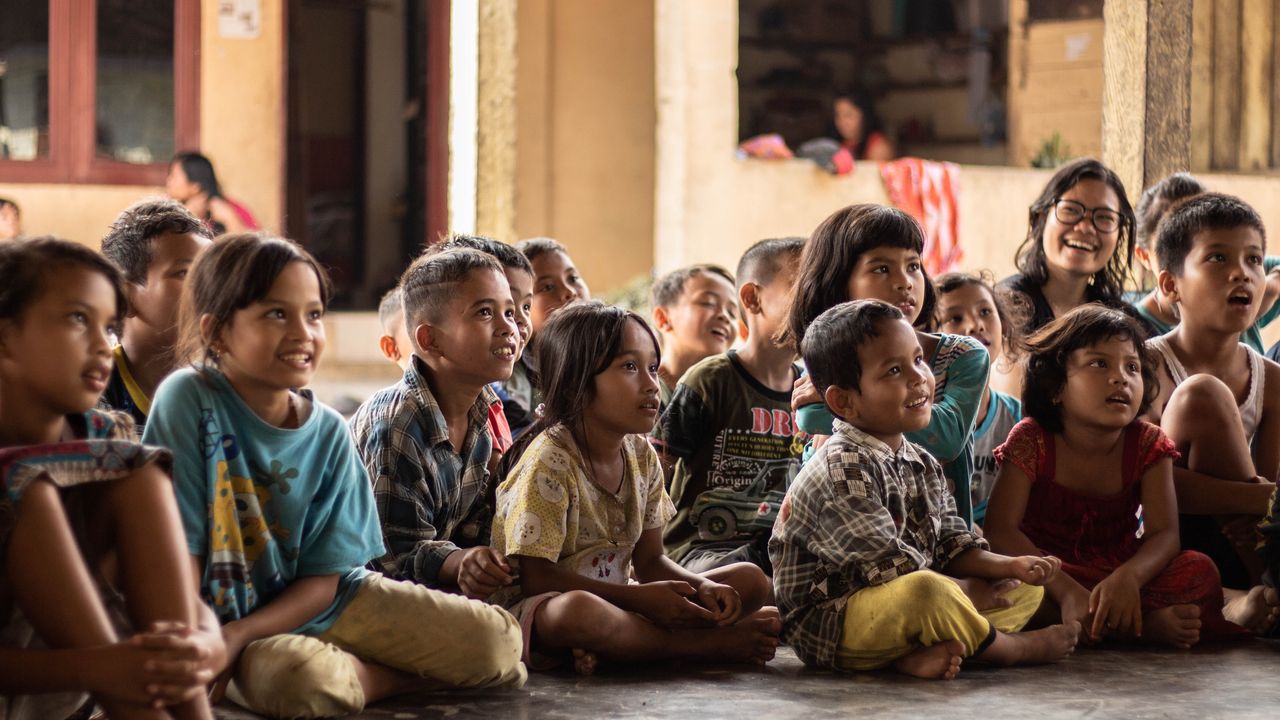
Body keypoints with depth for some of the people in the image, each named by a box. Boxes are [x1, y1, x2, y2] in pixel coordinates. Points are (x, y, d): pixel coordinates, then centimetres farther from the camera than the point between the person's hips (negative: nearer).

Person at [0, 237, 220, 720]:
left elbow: (187, 595, -6)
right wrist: (94, 667, -41)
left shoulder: (100, 439, -1)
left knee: (137, 467, -10)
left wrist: (208, 644, -31)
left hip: (55, 675, 5)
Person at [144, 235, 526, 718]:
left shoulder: (328, 432, -4)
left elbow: (323, 578, -4)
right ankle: (423, 676, -9)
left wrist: (238, 635, -18)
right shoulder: (189, 400, -15)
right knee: (306, 677, -38)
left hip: (319, 604, 4)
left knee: (498, 641, -9)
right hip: (220, 618, -4)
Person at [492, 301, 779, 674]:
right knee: (577, 609, -44)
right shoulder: (550, 461, -16)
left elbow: (649, 560, 10)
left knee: (751, 580, 0)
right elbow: (537, 576, -19)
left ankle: (607, 648, -20)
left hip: (613, 600, 8)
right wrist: (640, 598, -22)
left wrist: (703, 588, -11)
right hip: (536, 610, -8)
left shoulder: (641, 456, 6)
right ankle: (706, 644, -21)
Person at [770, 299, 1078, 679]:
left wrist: (1008, 566, -7)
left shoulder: (923, 466, 11)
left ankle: (917, 655, -18)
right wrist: (968, 591, -12)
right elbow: (890, 568, -21)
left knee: (1028, 589, 11)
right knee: (927, 590, -39)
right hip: (826, 627, -10)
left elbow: (952, 545, 13)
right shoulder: (841, 469, -19)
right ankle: (1010, 648, -8)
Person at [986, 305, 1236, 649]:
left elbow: (1164, 533, -15)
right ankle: (1148, 623, -34)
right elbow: (1001, 529, -23)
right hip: (1050, 574, -2)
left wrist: (1127, 578, -40)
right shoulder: (1032, 440, -12)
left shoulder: (1148, 444, -4)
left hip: (1118, 575, 2)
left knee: (1200, 570, -22)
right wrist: (1066, 590, -39)